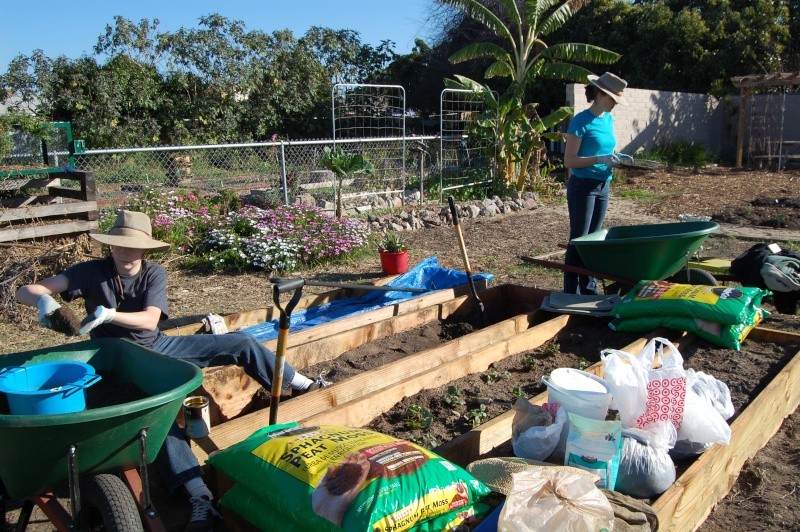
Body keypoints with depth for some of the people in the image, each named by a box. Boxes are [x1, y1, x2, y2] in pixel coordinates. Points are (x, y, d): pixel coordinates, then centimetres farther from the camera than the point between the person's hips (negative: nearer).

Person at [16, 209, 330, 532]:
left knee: (241, 343, -9)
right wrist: (44, 300, -40)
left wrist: (108, 314, -38)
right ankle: (201, 499, -37)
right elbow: (25, 292, -15)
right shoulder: (91, 272, -11)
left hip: (159, 347, 4)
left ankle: (299, 383, 4)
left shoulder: (154, 273, -7)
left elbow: (149, 320, -21)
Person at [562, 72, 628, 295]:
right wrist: (599, 159, -25)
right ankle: (571, 293, 4)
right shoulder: (581, 121, -13)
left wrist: (615, 159, 2)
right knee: (579, 240, -3)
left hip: (603, 185, 8)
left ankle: (589, 289, 23)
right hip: (583, 186, -8)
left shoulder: (608, 119, 10)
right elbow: (569, 161, -16)